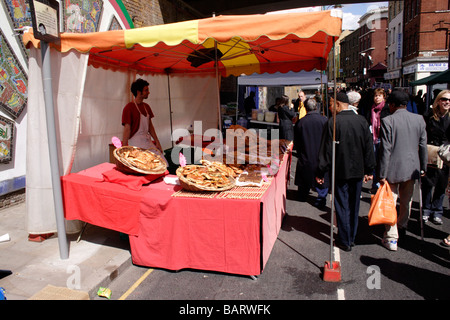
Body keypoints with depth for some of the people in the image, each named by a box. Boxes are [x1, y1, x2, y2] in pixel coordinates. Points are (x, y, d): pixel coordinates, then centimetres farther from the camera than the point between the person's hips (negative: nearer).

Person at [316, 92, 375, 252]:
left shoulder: (333, 122, -14)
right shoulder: (362, 121, 0)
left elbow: (326, 150, -12)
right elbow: (369, 147, 5)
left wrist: (321, 172, -5)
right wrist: (369, 170, 14)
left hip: (340, 171, -4)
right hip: (358, 170, 5)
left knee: (342, 206, 6)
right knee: (354, 205, 16)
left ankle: (345, 241, 14)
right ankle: (351, 238, 29)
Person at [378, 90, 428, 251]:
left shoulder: (387, 121, -15)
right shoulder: (419, 119, 0)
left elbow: (386, 149, -16)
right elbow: (423, 146, 6)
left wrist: (382, 174, -11)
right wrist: (423, 167, 16)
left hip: (393, 168, -5)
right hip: (412, 168, 5)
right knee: (406, 201, 21)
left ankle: (392, 238, 7)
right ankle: (402, 227, 42)